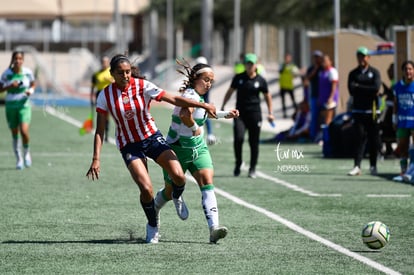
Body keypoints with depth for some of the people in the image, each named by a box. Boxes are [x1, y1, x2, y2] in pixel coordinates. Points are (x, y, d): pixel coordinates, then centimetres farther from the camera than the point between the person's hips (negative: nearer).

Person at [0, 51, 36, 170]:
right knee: (15, 134, 6)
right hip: (10, 106, 1)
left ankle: (26, 152, 9)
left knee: (24, 131, -19)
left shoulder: (28, 72, -5)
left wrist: (31, 90, -9)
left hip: (24, 105, -1)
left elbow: (33, 84, 13)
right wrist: (10, 86, -20)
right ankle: (19, 159, 22)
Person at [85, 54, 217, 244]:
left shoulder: (143, 86, -12)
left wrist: (203, 105, -22)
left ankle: (177, 197, 21)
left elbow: (174, 99, -14)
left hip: (152, 137, 1)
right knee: (146, 189, -20)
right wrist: (96, 159, -16)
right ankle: (152, 226, 9)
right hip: (129, 146, -1)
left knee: (178, 176, -18)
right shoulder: (105, 95, -10)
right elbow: (100, 130, -8)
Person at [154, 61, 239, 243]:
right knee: (170, 192, 10)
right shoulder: (191, 95, -22)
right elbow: (185, 115, -46)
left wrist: (225, 114, 29)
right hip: (177, 150, -7)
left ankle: (214, 228, -31)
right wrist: (195, 128, -29)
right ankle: (153, 213, 45)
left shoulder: (198, 96, 5)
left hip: (198, 149, 7)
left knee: (207, 182, -17)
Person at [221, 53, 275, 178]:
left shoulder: (260, 80, 1)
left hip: (255, 113, 0)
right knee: (238, 138, -16)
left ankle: (252, 169, 15)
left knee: (254, 142, 2)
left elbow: (267, 96, 12)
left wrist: (270, 113, 9)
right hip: (240, 113, 0)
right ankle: (238, 164, 4)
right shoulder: (238, 78, 4)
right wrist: (223, 106, 14)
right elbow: (230, 91, 16)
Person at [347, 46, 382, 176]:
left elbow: (376, 88, -9)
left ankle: (373, 166, 12)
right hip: (358, 110, 0)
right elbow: (352, 90, -3)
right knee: (361, 137, -8)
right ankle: (357, 166, -11)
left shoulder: (375, 72, 6)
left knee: (373, 139, 2)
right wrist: (368, 90, -10)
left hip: (372, 110, 0)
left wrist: (359, 87, -7)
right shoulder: (353, 73, 10)